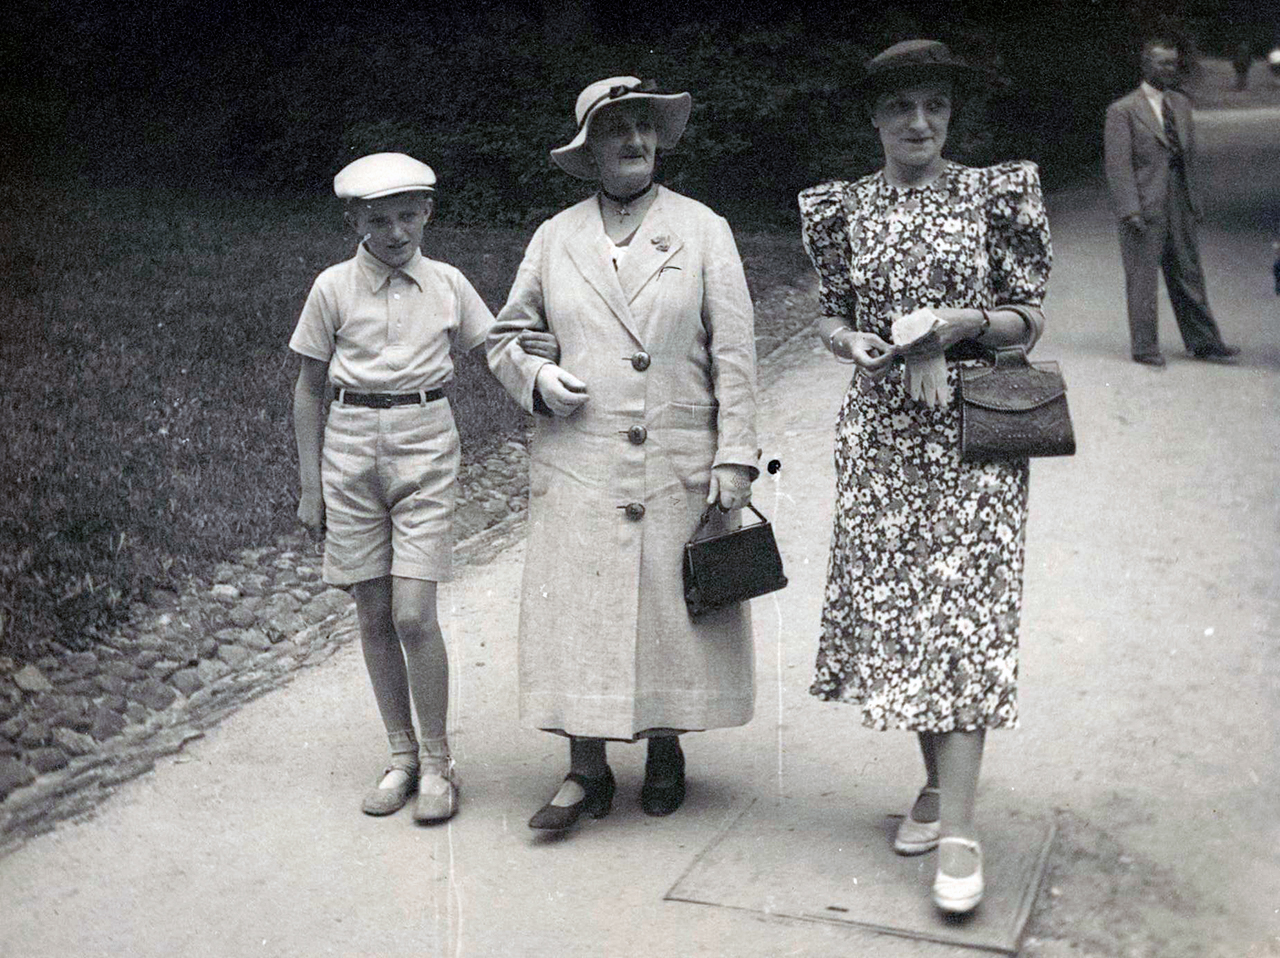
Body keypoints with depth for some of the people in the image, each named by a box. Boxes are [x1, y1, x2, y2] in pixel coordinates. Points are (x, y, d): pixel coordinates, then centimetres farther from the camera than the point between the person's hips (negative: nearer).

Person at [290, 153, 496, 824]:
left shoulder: (447, 284, 3)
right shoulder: (334, 288, 1)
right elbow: (309, 389, 7)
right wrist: (310, 484, 5)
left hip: (425, 447, -1)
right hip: (352, 447, 1)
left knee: (413, 616, -9)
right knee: (373, 617, 5)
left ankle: (436, 762, 7)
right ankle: (401, 755, 20)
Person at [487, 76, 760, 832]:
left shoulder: (703, 230, 4)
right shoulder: (555, 238, 9)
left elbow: (734, 352, 1)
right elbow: (507, 335, 18)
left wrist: (735, 455, -5)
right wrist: (536, 379, -4)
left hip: (679, 466, -1)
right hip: (578, 463, 1)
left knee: (673, 608, 5)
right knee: (578, 611, 1)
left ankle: (666, 751, 25)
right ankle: (587, 770, 13)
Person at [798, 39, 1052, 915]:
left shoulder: (995, 195, 1)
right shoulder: (846, 207, 7)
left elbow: (1030, 319, 3)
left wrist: (966, 322, -16)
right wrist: (855, 342, -9)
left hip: (972, 432, -2)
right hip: (882, 432, 3)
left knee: (963, 612, -8)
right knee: (894, 606, 6)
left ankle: (959, 826, -5)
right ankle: (937, 782, 24)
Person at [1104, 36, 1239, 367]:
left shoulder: (1181, 104, 14)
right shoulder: (1122, 111, -7)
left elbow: (1189, 154, 18)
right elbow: (1118, 164, -12)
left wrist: (1193, 200, 14)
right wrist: (1129, 210, -19)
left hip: (1179, 204, 6)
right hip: (1143, 207, -6)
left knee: (1188, 275, 11)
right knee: (1142, 277, 1)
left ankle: (1204, 343, 19)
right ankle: (1144, 347, 11)